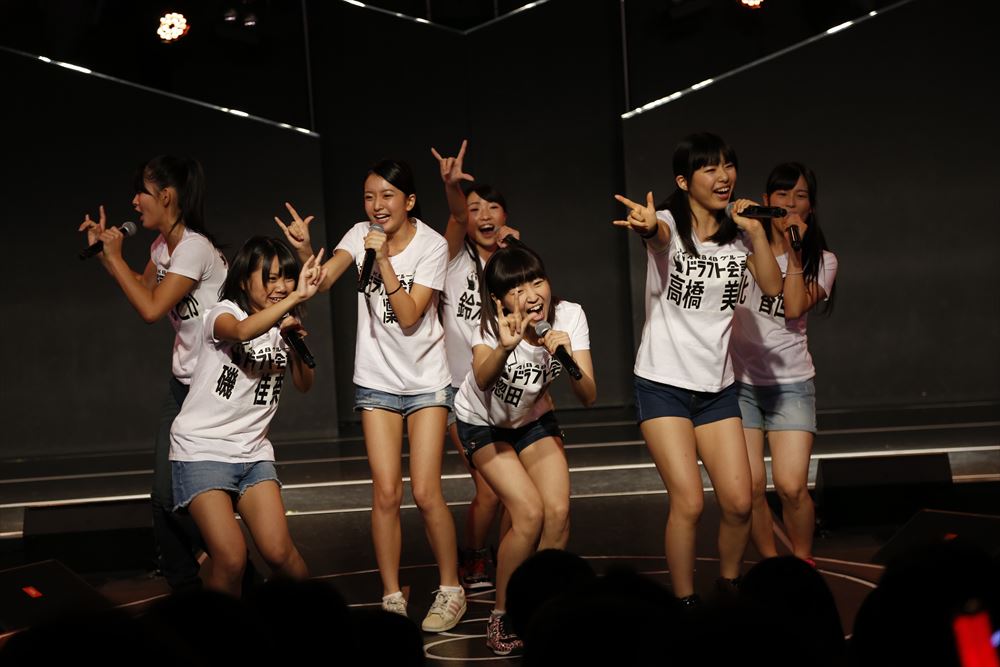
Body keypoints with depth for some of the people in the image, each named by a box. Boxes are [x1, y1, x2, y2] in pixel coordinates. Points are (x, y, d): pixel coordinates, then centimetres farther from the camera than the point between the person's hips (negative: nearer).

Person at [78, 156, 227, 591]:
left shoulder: (194, 248, -20)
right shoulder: (162, 244, 8)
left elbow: (151, 309, -22)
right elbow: (144, 289, 25)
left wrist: (115, 257, -13)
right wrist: (103, 253, 14)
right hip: (184, 381, 8)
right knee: (165, 493, 5)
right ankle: (182, 585, 16)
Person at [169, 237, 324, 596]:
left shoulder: (284, 325, 7)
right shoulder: (224, 313, -12)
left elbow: (304, 384, 3)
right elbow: (242, 332, -37)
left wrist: (296, 340, -13)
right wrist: (296, 297, -46)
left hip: (253, 451, 5)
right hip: (202, 447, -5)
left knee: (279, 552, -12)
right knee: (231, 559, -19)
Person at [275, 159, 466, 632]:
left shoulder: (432, 245, -12)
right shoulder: (362, 235, -4)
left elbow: (409, 316, -19)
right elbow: (323, 281, -19)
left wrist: (383, 259, -25)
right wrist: (304, 250, -38)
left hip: (426, 381, -2)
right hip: (377, 381, 2)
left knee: (425, 492, -7)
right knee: (385, 492, -2)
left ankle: (450, 590, 10)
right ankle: (392, 597, 10)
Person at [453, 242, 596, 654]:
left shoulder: (569, 316, -24)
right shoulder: (494, 327, -30)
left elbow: (589, 397, -29)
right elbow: (482, 379, -52)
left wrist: (569, 361, -47)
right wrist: (504, 347, -71)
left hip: (534, 419, 3)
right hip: (483, 423, -3)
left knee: (558, 513, -13)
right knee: (529, 514, -18)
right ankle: (501, 616, -1)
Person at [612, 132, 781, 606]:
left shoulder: (738, 232, 6)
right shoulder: (671, 224, -8)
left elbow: (773, 288, -5)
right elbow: (657, 233, -34)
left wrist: (756, 231, -14)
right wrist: (646, 225, -58)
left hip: (717, 385, 5)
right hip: (663, 383, -4)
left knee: (739, 502, 0)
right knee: (689, 503, -12)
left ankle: (730, 583, 25)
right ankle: (685, 603, 4)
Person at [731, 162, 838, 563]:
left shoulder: (821, 260, 6)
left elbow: (794, 308, -11)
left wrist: (794, 251, -12)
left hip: (790, 383, 0)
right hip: (739, 380, 0)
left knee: (791, 487, -12)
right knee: (750, 487, -6)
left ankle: (804, 564, 11)